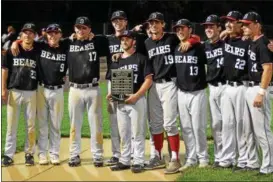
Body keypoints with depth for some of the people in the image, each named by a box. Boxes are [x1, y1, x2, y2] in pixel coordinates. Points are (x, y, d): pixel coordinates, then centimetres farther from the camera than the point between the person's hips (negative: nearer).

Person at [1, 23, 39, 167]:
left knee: (31, 125, 5)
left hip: (31, 92, 1)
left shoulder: (37, 52, 4)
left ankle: (29, 154, 13)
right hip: (14, 91, -1)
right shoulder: (12, 50, 1)